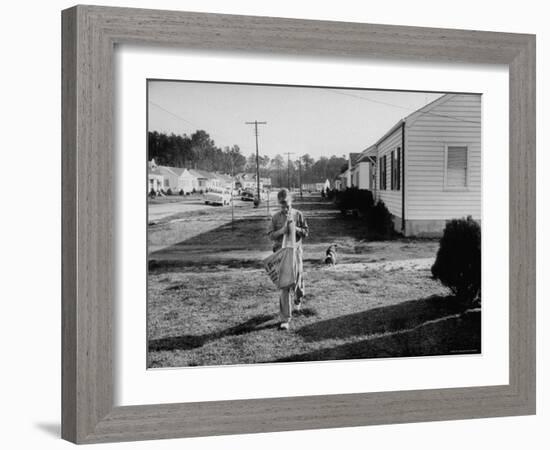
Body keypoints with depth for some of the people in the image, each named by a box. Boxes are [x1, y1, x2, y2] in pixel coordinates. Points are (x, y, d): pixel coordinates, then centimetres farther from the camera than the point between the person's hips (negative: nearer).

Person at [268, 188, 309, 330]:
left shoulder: (298, 215, 3)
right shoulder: (275, 217, 3)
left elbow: (306, 232, 3)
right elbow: (271, 235, 2)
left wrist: (294, 228, -14)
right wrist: (281, 230, -16)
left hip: (295, 250, 1)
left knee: (297, 279, 6)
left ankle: (298, 298, 46)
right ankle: (285, 319, -4)